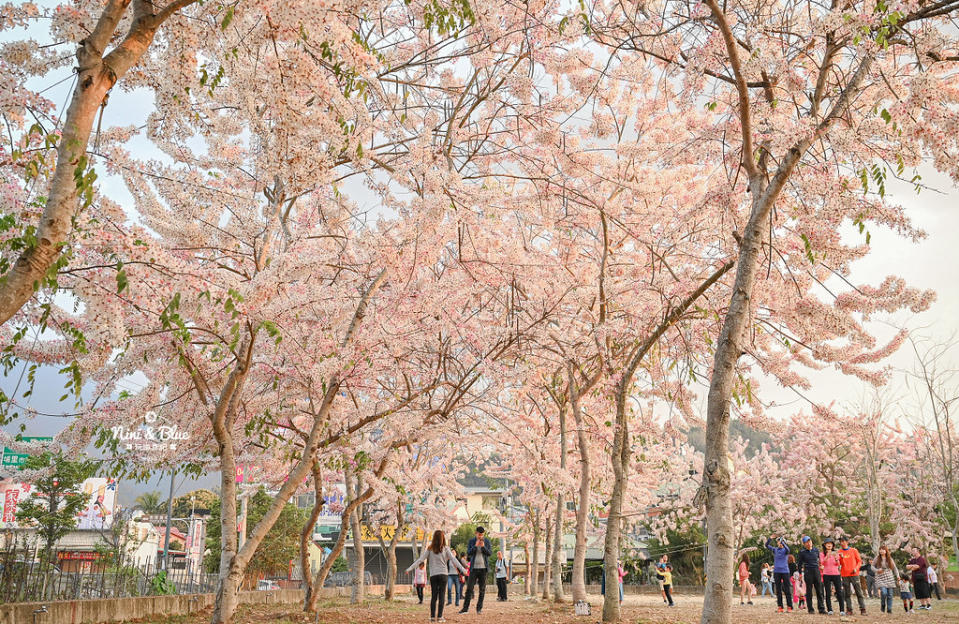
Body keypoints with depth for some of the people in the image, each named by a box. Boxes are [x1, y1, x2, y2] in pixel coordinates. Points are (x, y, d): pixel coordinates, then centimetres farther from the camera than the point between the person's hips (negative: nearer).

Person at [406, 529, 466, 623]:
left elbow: (420, 560, -2)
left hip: (433, 575, 1)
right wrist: (463, 569, -2)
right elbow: (453, 559, -3)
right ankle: (440, 616, -2)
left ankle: (432, 616, 6)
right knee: (441, 596, 2)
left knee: (433, 596, 8)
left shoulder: (430, 549, 1)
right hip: (443, 574, -1)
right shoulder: (445, 549, -1)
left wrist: (409, 568, 1)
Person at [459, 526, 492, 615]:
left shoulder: (487, 541, 4)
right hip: (474, 568, -1)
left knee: (482, 589, 1)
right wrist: (475, 546, -18)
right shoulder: (471, 541, 2)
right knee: (469, 588, -4)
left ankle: (479, 608, 9)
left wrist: (483, 547, -18)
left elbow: (490, 553, -2)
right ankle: (465, 608, 0)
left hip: (483, 568, 1)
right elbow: (468, 553, -5)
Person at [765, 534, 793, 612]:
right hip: (776, 571, 3)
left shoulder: (785, 550, -1)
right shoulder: (775, 550, 8)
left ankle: (789, 606, 2)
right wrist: (770, 538, -15)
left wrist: (782, 542, -35)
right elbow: (767, 545, 0)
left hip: (785, 571, -3)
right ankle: (780, 606, 8)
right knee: (778, 590, 4)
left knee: (787, 590, -2)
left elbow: (787, 549, -23)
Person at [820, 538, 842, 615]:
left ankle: (842, 610, -2)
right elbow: (822, 563, -10)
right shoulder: (822, 554, 6)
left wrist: (836, 558, -22)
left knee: (839, 592, -4)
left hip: (836, 574, 1)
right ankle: (829, 610, -1)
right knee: (828, 593, -3)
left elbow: (838, 564, 0)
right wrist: (827, 556, -26)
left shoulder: (835, 553, 10)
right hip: (827, 575, -1)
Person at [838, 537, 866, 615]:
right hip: (845, 575, 1)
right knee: (847, 593, 2)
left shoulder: (854, 550, 4)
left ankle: (863, 609, 0)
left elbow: (859, 561, 6)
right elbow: (839, 564, 4)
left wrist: (856, 568, -10)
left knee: (859, 592, -3)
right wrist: (841, 558, -15)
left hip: (854, 574, -1)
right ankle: (849, 609, 3)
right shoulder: (840, 552, 7)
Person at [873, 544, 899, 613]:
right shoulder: (877, 558, 3)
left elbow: (894, 568, 15)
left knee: (890, 594, -2)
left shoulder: (890, 558, 9)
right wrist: (877, 570, -10)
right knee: (884, 592, -20)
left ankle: (889, 609, 8)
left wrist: (897, 575, 1)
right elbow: (872, 566, 9)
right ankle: (883, 605, 5)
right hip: (881, 578, -3)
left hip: (889, 578, 3)